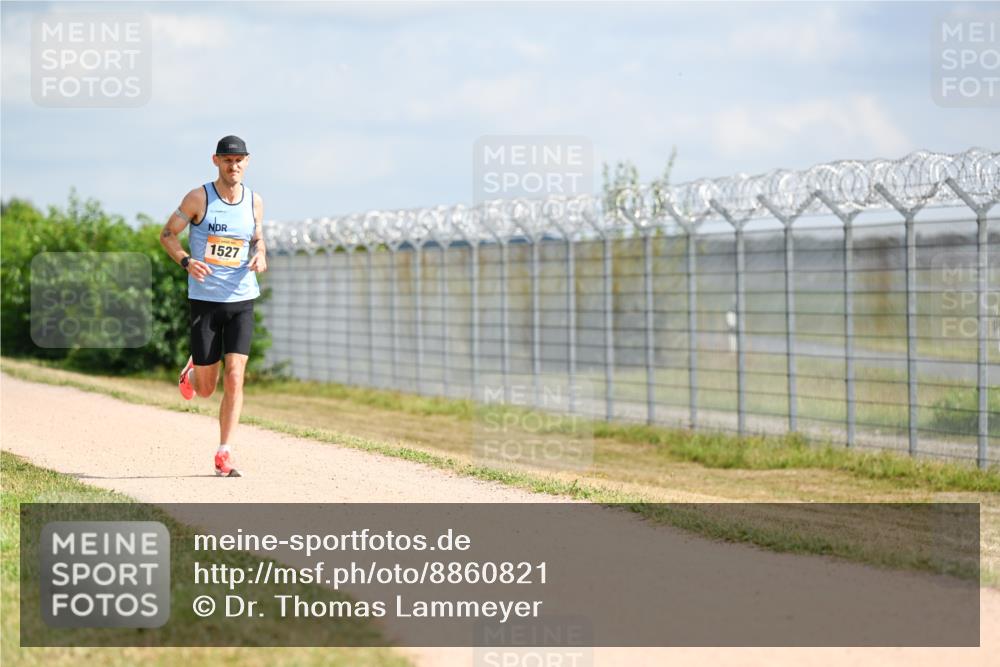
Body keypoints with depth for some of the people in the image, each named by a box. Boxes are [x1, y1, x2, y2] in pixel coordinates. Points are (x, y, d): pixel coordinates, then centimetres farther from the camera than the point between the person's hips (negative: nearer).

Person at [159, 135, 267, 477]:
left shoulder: (255, 202, 4)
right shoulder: (198, 198, -6)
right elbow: (167, 234, 0)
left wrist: (260, 256, -4)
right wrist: (186, 261, -18)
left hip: (242, 300, 2)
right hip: (205, 299, -2)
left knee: (234, 378, -11)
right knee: (207, 389, 4)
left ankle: (224, 454, -5)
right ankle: (192, 371, 43)